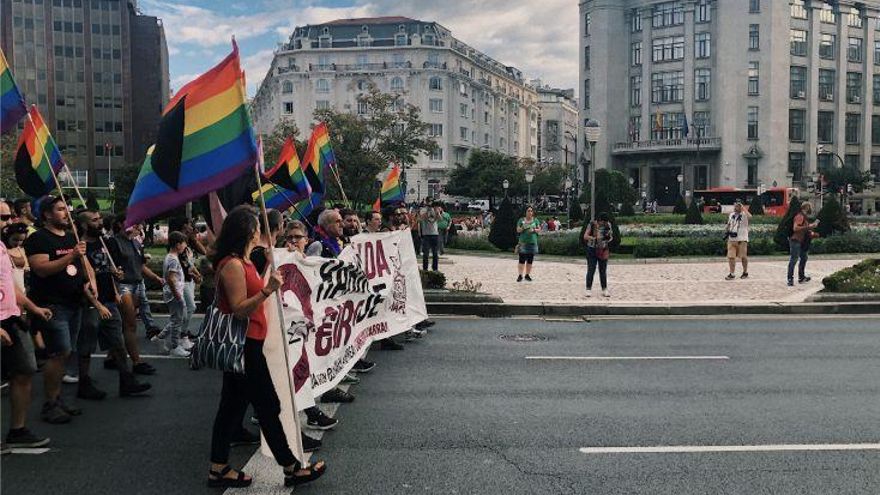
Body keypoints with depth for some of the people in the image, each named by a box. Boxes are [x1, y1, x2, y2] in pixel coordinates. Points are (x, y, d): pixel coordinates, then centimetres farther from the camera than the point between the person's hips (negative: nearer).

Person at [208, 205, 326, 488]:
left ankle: (218, 469, 21)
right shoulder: (233, 265, -18)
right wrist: (267, 291, -33)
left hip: (244, 344, 10)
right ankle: (291, 468, 9)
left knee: (232, 405, 13)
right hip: (244, 345, -10)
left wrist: (267, 273, 18)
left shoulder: (242, 261, 13)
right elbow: (239, 310, -22)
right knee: (268, 406, -2)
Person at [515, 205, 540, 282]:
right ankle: (520, 275, -7)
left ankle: (527, 275, 14)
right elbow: (518, 230, 1)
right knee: (522, 260, -9)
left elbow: (539, 229, 9)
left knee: (530, 260, 5)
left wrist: (534, 230, -11)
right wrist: (522, 228, -19)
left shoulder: (535, 220, 9)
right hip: (523, 243, -3)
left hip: (532, 242, 3)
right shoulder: (521, 220, 3)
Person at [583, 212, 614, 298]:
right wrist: (594, 238, -23)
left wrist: (609, 239, -12)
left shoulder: (608, 225, 2)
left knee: (603, 270, 8)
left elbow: (611, 236, 11)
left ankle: (604, 289, 15)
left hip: (603, 250, 3)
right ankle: (589, 289, 3)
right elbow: (585, 236, -7)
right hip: (592, 250, -3)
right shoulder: (592, 225, -8)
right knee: (591, 270, -3)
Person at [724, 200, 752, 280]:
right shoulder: (731, 214, 12)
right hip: (731, 239, 5)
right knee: (731, 256, 0)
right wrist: (727, 230, 7)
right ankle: (732, 274, 4)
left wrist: (743, 208, -23)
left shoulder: (744, 214, -7)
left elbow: (750, 217, -30)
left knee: (743, 256, 7)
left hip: (742, 240, -5)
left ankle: (745, 272, 23)